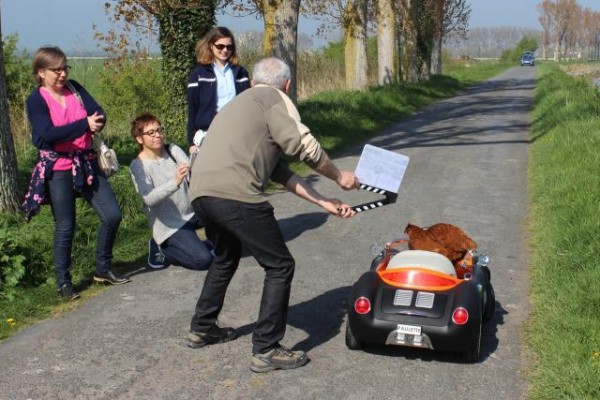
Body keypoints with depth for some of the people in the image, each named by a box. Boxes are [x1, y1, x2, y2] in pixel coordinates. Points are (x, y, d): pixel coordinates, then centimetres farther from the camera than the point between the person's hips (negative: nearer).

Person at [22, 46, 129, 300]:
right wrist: (85, 124, -29)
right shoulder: (36, 100, -7)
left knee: (112, 215, 2)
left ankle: (103, 269, 21)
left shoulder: (75, 89, 6)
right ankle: (63, 282, 19)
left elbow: (99, 113, -5)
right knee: (65, 227, 3)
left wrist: (96, 123, -29)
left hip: (86, 163, 5)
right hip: (58, 170, -5)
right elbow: (48, 134, -22)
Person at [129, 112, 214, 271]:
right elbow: (149, 199, -28)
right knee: (203, 260, -20)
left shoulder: (173, 150, 0)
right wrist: (175, 182, -42)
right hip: (169, 226, -5)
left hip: (192, 212, 6)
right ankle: (163, 248, 6)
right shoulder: (137, 165, -13)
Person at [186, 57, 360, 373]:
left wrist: (324, 202, 24)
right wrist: (339, 176, 11)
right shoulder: (273, 98, 6)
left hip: (201, 193, 9)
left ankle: (201, 329, 42)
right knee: (280, 266, 4)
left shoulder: (242, 102, 31)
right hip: (235, 195, -9)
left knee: (225, 259, 32)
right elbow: (304, 146, -6)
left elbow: (280, 171, 26)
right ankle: (266, 350, 6)